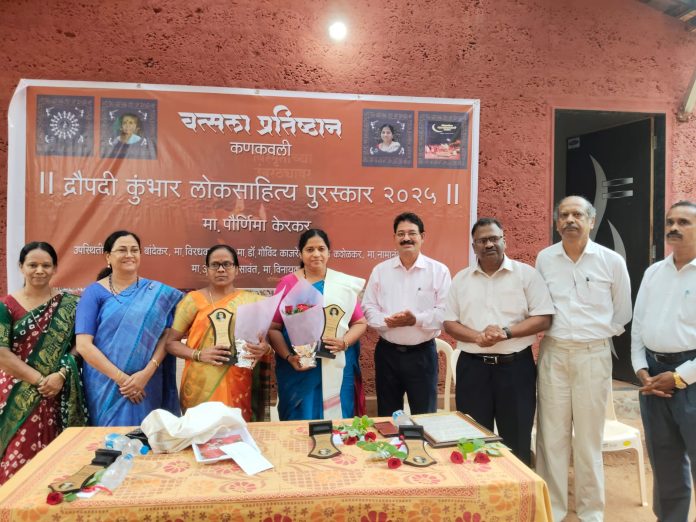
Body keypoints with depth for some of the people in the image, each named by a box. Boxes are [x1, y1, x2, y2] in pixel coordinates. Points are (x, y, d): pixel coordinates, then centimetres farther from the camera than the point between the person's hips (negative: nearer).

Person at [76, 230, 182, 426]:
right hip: (105, 385, -1)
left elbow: (165, 336, 0)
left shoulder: (157, 292, 4)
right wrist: (121, 378, -14)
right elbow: (83, 345, -7)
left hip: (145, 386, 1)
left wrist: (147, 372, -15)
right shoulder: (95, 292, 0)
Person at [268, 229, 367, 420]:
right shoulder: (288, 283, 1)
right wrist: (288, 357, -13)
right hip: (299, 369, -1)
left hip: (337, 368, 1)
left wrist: (344, 343, -10)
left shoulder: (345, 284, 6)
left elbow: (360, 322, 8)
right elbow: (273, 328, 0)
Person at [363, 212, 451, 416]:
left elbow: (446, 313, -9)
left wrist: (416, 319, -23)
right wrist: (386, 321, -17)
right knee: (387, 417, 15)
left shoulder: (439, 271, -3)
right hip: (387, 352, 3)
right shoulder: (380, 270, 5)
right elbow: (368, 307, 3)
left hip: (422, 353, -2)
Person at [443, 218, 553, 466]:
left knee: (517, 441, 8)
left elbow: (543, 318, -5)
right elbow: (449, 323, 6)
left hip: (515, 366, -2)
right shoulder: (461, 279, 7)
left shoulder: (526, 274, 0)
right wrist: (477, 337, -13)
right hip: (472, 367, 2)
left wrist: (506, 332, -19)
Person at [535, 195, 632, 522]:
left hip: (593, 355, -1)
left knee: (589, 437, 8)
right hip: (552, 354, 2)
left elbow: (622, 313, 9)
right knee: (551, 435, 6)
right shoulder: (544, 259, 3)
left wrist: (596, 335, 8)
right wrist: (550, 332, 6)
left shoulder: (612, 261, -2)